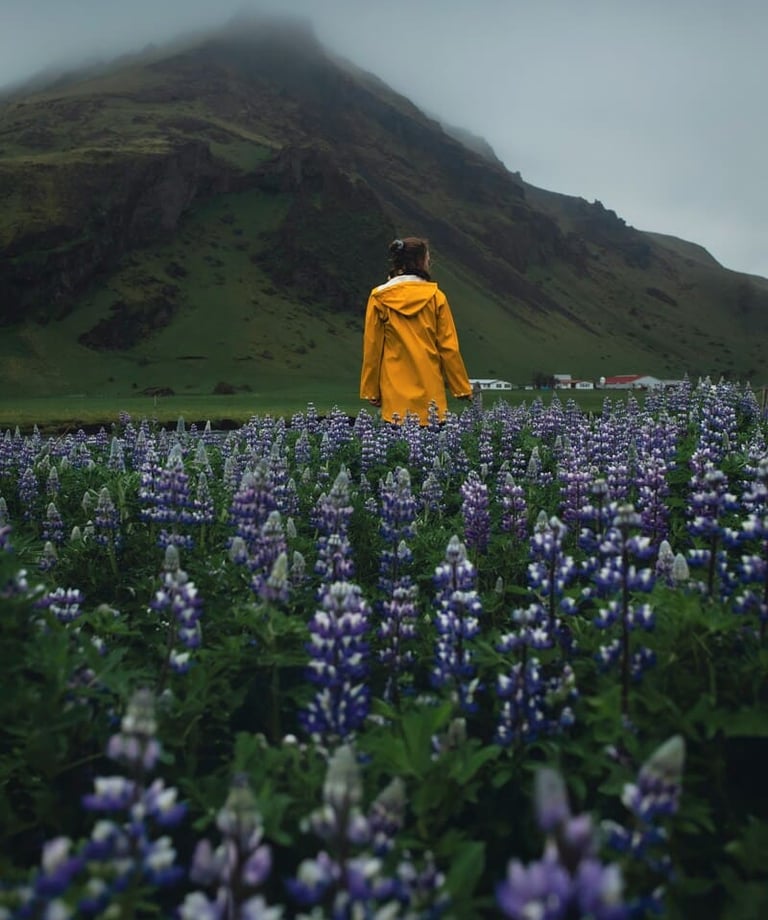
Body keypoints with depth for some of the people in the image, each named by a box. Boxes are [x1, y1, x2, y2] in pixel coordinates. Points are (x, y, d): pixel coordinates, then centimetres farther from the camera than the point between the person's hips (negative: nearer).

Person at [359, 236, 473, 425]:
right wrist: (463, 388, 9)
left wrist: (371, 391, 11)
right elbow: (449, 347, 1)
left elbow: (372, 348, 3)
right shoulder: (435, 296, 0)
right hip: (430, 392, 0)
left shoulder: (379, 298, 1)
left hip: (395, 394, 0)